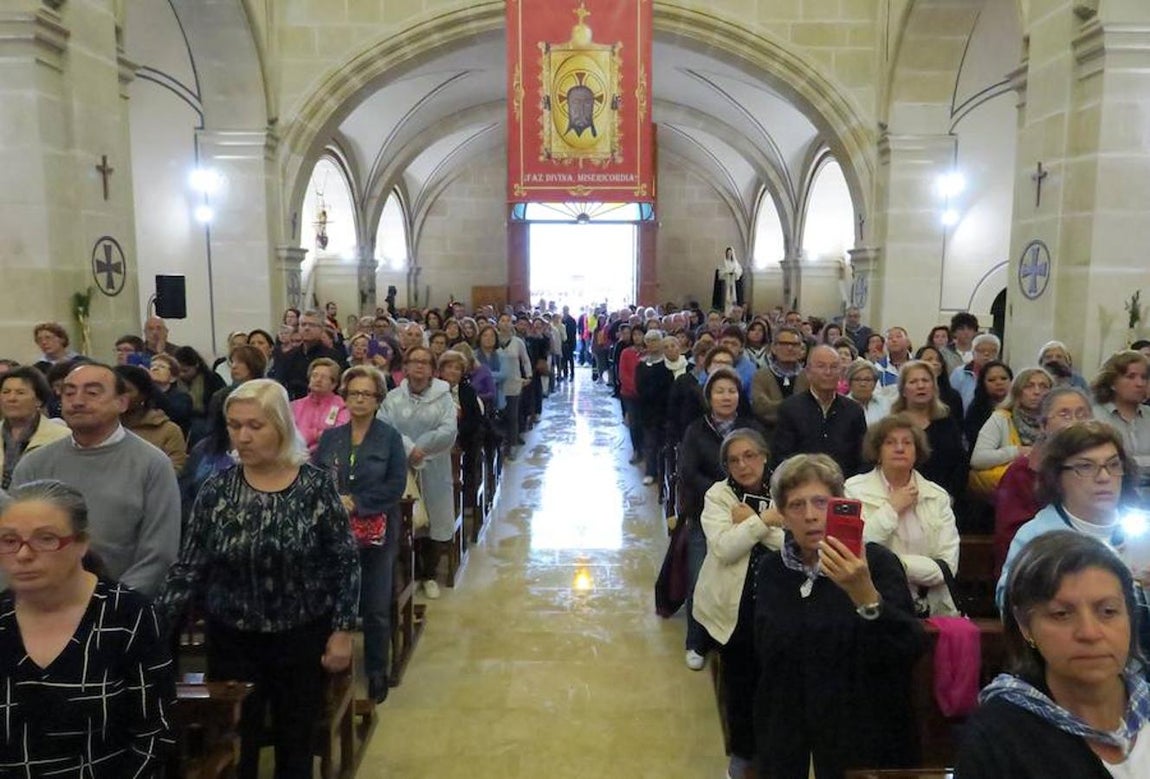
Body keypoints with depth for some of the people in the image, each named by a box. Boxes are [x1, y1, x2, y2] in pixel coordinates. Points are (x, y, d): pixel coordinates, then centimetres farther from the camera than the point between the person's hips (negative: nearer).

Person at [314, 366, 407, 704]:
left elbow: (396, 485, -10)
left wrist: (356, 502, -16)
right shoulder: (330, 438, 6)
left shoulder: (390, 438, -3)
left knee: (377, 609, 5)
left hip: (377, 534, -2)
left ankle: (377, 673, 23)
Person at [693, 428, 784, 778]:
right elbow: (724, 548, -18)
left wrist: (749, 522, -16)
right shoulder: (718, 495, -4)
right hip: (733, 605, 0)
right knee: (739, 681, 11)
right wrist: (764, 520, -19)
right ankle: (742, 751, 33)